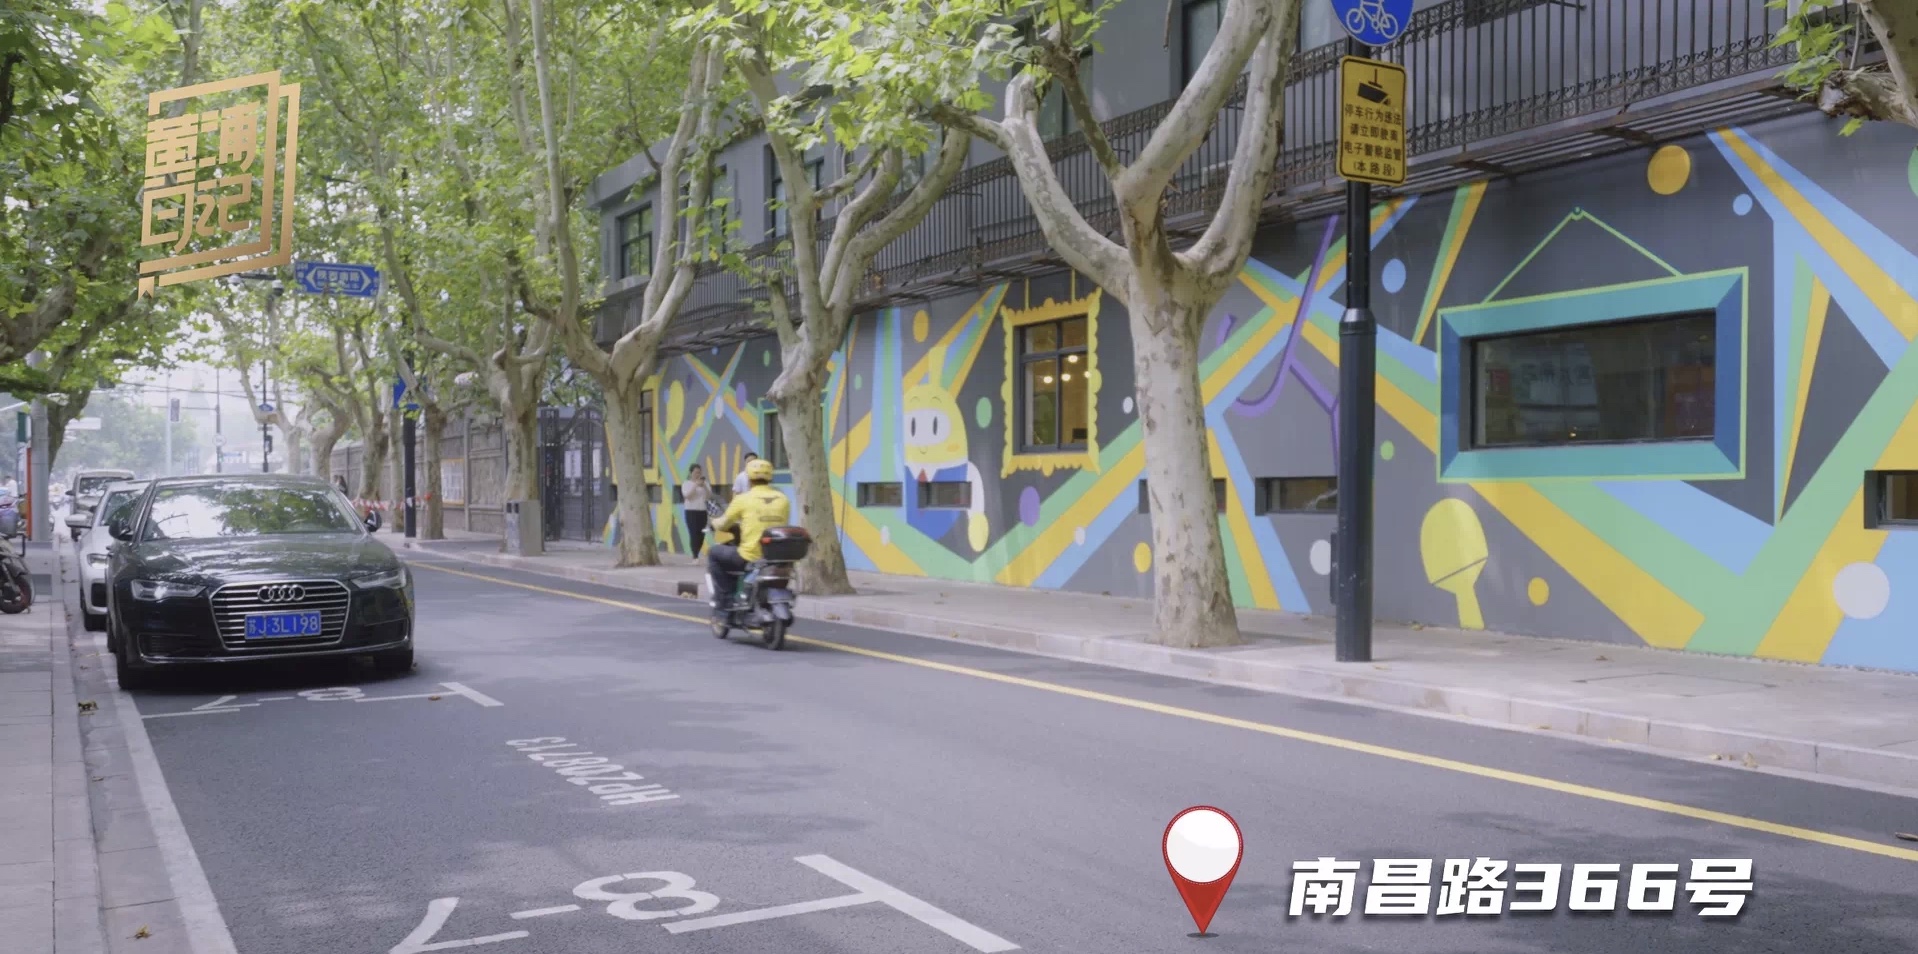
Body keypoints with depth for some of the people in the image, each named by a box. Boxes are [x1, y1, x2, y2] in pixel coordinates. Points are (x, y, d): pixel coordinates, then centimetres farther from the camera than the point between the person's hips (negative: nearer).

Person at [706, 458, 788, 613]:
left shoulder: (743, 499, -3)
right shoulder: (783, 500, 6)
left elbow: (722, 525, 5)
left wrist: (713, 522, 30)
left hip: (750, 558, -4)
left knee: (714, 553, 19)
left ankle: (723, 602, 13)